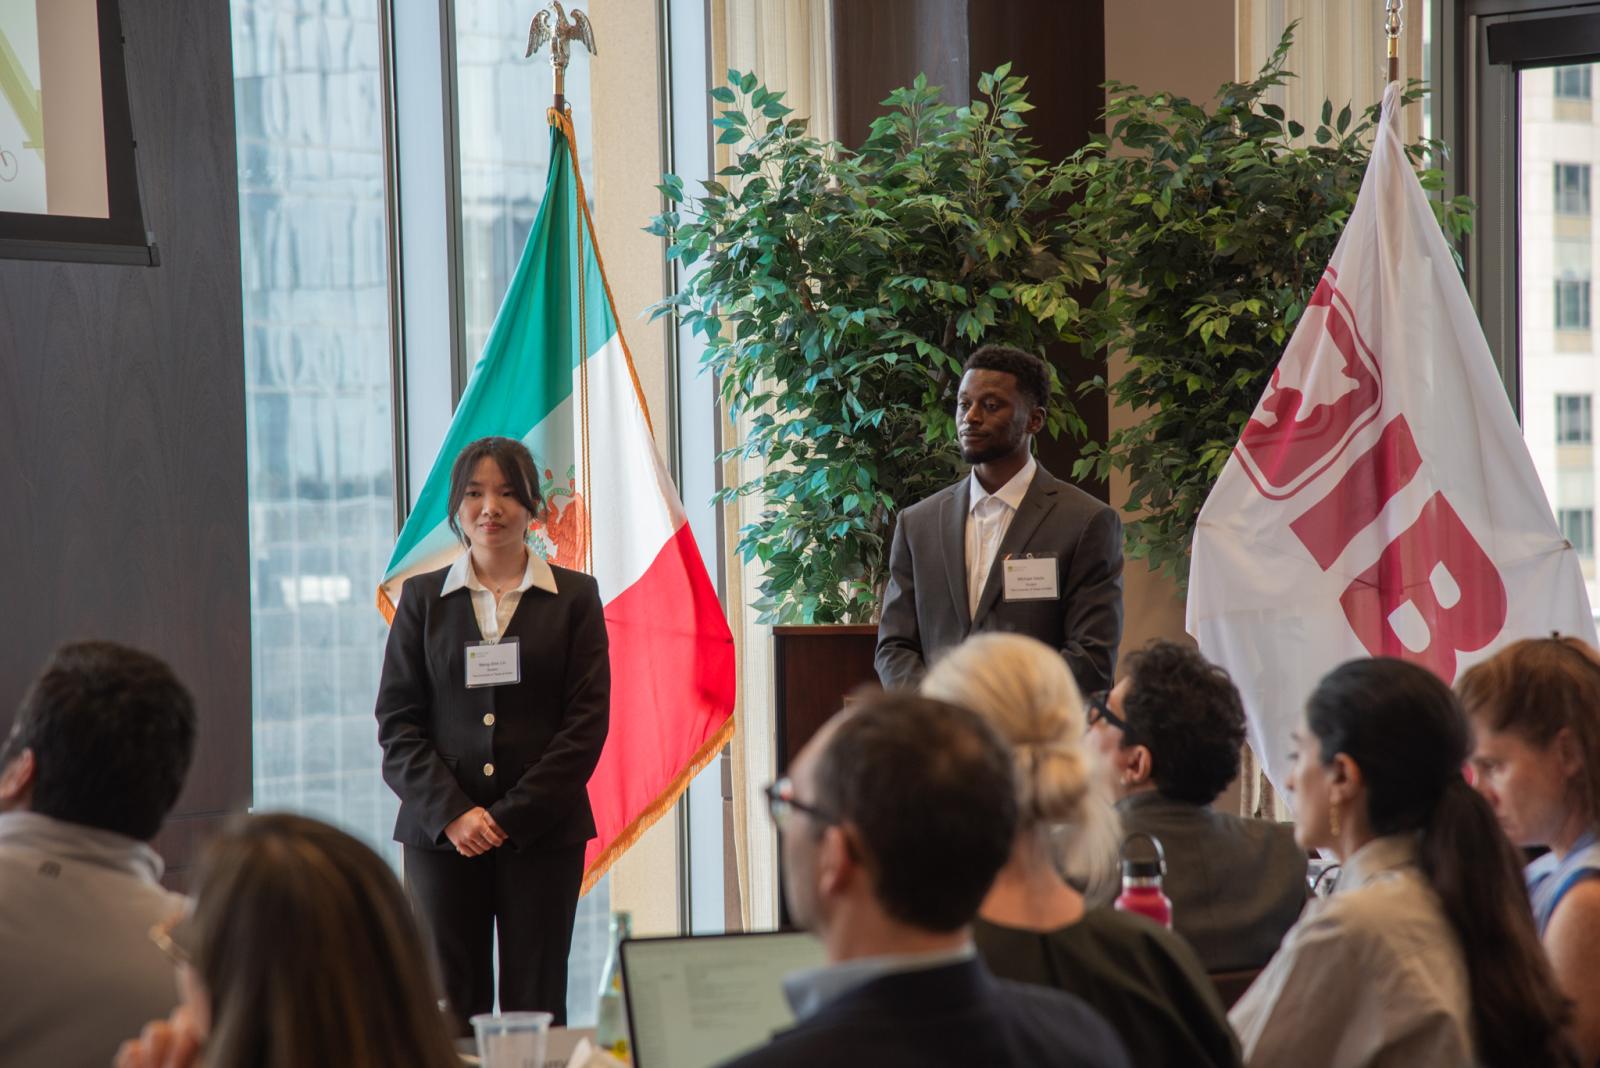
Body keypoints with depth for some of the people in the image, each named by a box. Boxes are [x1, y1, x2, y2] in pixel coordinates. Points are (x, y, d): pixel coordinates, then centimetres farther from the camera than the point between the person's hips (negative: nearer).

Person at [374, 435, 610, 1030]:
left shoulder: (574, 597, 6)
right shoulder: (423, 597, 10)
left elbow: (588, 720, -1)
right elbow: (397, 720, 4)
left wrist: (513, 815, -9)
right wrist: (451, 813, -10)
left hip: (543, 833, -1)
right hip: (440, 833, 1)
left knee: (536, 1006, 0)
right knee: (446, 1008, -1)